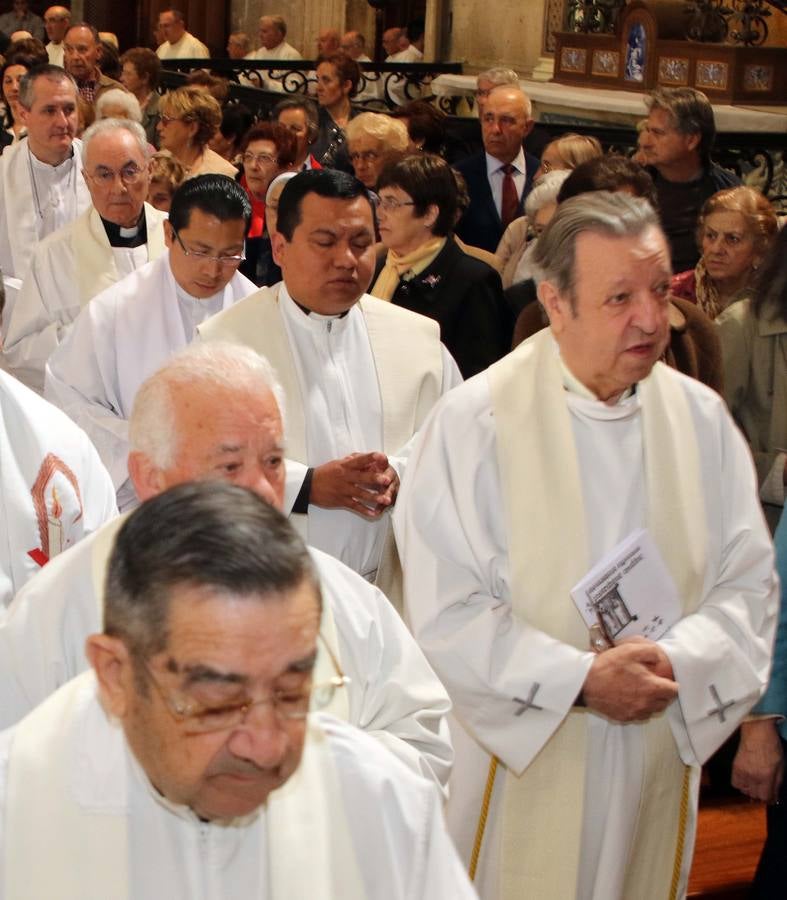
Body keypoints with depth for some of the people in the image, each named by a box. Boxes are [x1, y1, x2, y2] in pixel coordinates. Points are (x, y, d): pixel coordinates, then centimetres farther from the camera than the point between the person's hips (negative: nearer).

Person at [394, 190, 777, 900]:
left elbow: (748, 582, 1)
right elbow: (444, 613, -15)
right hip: (513, 767, -4)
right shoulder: (475, 422, -13)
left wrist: (678, 661, -16)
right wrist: (579, 680, -20)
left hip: (658, 762, 4)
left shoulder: (701, 418, 1)